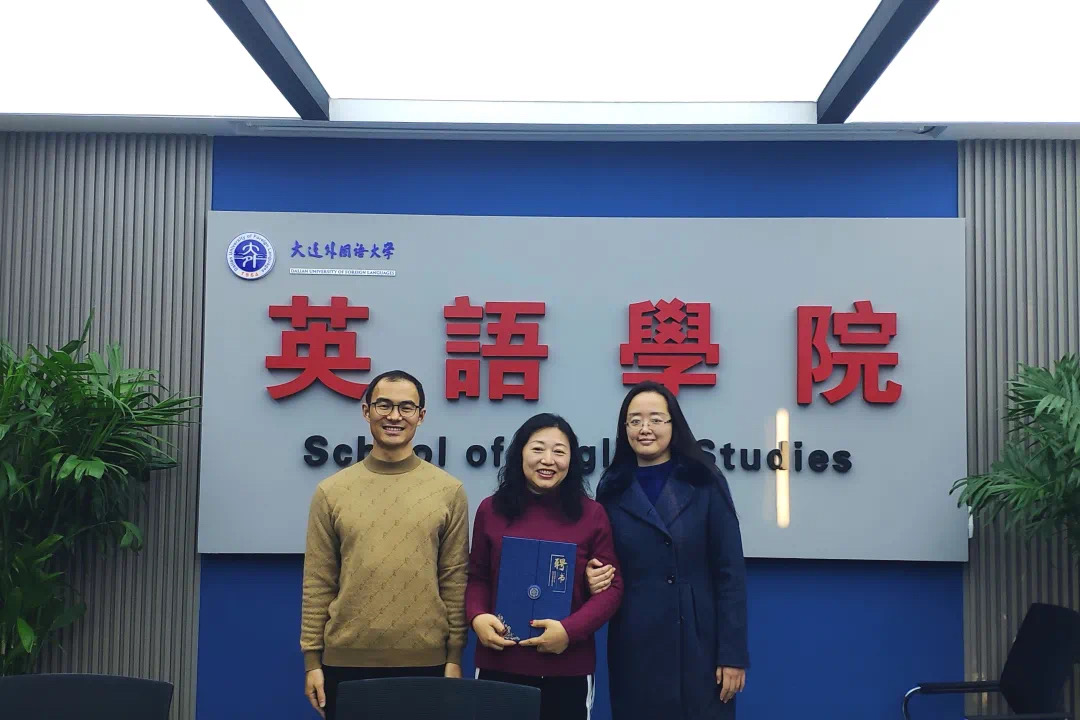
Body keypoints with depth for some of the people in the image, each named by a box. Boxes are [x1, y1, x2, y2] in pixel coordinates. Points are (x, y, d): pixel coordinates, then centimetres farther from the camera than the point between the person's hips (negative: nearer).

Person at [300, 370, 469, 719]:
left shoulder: (449, 490, 1)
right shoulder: (331, 491, 2)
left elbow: (455, 580, 1)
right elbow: (318, 582, 2)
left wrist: (455, 656, -1)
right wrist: (312, 658, 0)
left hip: (425, 661, 0)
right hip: (346, 661, 1)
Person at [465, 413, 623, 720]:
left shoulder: (592, 514, 0)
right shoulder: (490, 510, 3)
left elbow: (611, 587, 0)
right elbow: (477, 577, 9)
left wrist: (569, 630, -14)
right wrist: (477, 617, -11)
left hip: (568, 667, 0)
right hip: (499, 663, 1)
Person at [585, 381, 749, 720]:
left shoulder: (704, 482, -2)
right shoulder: (612, 489, 5)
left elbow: (730, 573, -5)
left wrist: (733, 653, -8)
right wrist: (596, 578, -9)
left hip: (698, 645, -2)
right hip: (634, 648, 2)